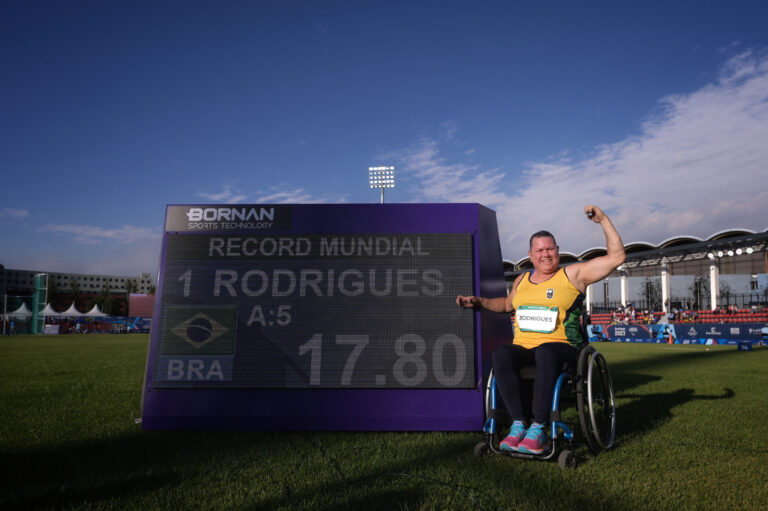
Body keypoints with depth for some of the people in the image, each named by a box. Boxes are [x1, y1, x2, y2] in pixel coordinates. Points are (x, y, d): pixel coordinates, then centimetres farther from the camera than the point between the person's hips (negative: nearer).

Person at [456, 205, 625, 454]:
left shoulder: (573, 274, 7)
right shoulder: (522, 280, 20)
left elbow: (616, 256, 4)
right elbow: (507, 303, 37)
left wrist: (603, 220, 2)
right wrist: (478, 301, 24)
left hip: (560, 347, -3)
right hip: (523, 347, 4)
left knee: (545, 353, -40)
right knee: (501, 354, -30)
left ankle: (539, 427, -31)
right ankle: (519, 422, -27)